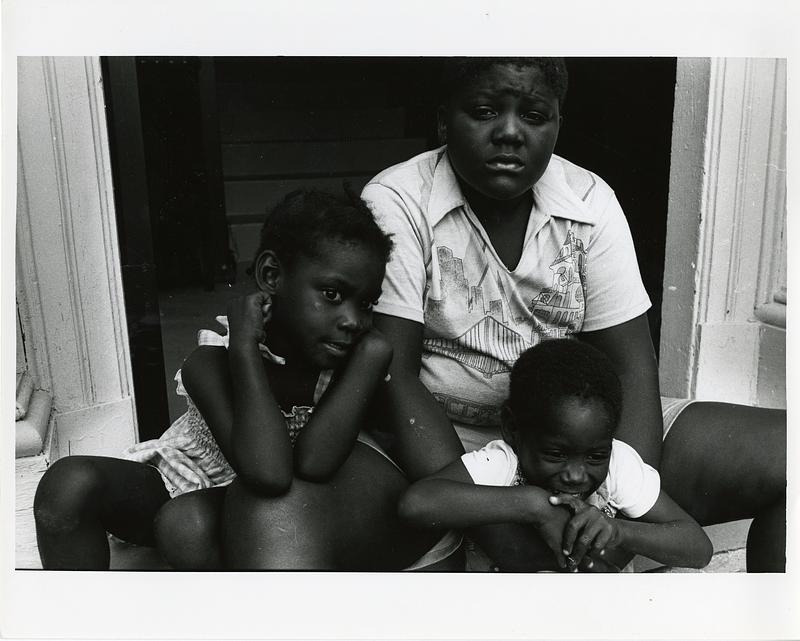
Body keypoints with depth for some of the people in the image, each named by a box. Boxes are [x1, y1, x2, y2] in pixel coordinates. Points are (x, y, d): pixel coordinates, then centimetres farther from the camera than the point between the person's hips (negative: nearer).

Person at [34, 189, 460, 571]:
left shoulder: (363, 355, -22)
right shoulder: (212, 363, -29)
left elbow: (313, 464, -35)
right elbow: (268, 473, -44)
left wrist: (370, 355, -33)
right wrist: (245, 345, -41)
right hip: (186, 479, 0)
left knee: (190, 529, -33)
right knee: (71, 482, -26)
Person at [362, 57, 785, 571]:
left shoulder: (590, 201, 0)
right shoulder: (396, 202, -10)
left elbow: (630, 365, -4)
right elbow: (395, 375, -16)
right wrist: (494, 530, -26)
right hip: (445, 438, -4)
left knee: (784, 450, -6)